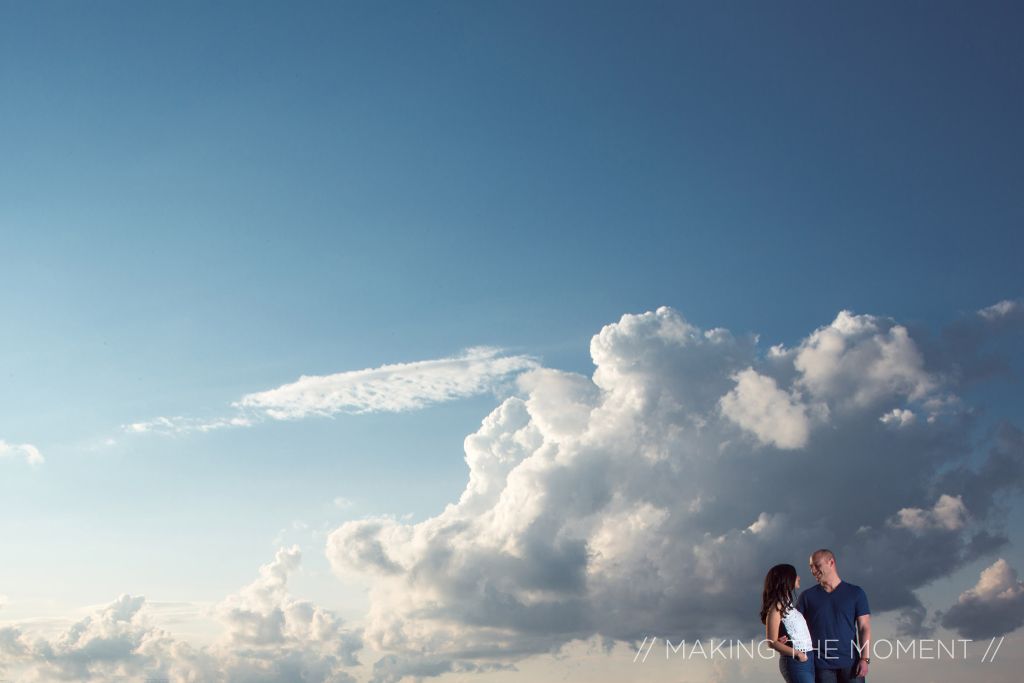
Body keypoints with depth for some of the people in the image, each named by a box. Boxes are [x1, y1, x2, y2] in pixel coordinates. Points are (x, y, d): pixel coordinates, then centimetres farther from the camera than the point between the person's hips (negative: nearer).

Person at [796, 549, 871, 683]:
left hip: (850, 663, -1)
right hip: (821, 665, 1)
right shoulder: (807, 596, 8)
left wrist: (865, 659, -8)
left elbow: (864, 628, 2)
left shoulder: (855, 593, 5)